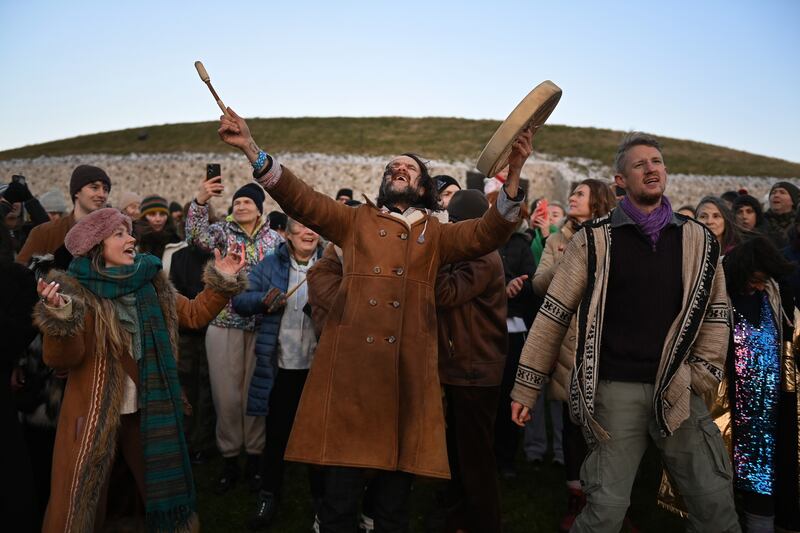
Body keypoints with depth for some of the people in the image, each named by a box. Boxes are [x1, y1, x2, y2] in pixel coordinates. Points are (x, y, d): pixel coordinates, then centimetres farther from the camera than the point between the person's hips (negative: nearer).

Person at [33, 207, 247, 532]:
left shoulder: (151, 284, 3)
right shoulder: (75, 290, -11)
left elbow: (194, 314, 7)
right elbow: (61, 360, -17)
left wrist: (222, 281, -4)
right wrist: (60, 317, -35)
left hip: (148, 411, 4)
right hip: (95, 414, -4)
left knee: (159, 486, 18)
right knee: (81, 503, 8)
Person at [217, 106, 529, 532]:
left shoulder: (437, 234, 16)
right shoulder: (356, 220, 15)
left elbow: (488, 232, 1)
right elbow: (300, 199, 6)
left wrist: (513, 175, -15)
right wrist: (252, 150, -7)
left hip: (408, 373, 1)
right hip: (349, 368, -1)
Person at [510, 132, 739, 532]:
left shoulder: (698, 239, 8)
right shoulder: (594, 240, -2)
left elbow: (716, 311, 14)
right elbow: (554, 315, -2)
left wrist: (704, 375, 1)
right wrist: (526, 389, -3)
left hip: (678, 390, 3)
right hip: (616, 390, -3)